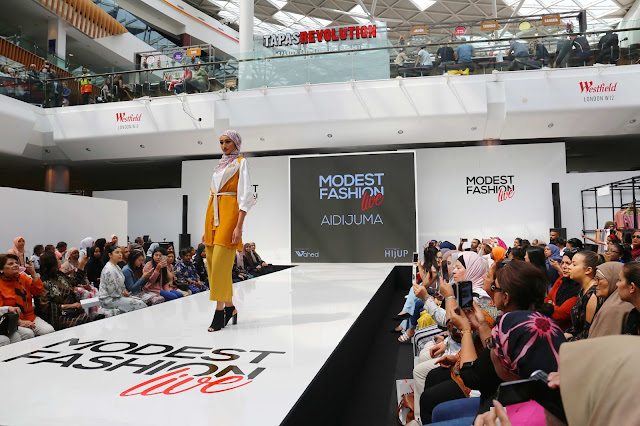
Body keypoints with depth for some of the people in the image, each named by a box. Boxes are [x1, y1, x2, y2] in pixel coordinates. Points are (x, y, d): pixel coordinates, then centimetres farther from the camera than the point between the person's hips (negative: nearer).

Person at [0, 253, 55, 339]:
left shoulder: (23, 277, 11)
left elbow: (37, 292, 3)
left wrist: (33, 273, -10)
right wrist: (19, 322, -18)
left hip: (30, 318, 4)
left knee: (49, 331, -22)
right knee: (28, 333, -33)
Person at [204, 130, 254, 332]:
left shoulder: (241, 163, 1)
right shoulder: (220, 165, 22)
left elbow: (246, 196, -8)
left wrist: (239, 226, -17)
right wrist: (207, 227, 16)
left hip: (230, 213, -7)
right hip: (213, 213, 8)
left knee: (221, 263, -13)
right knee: (212, 262, 6)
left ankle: (220, 311, -6)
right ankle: (229, 307, 18)